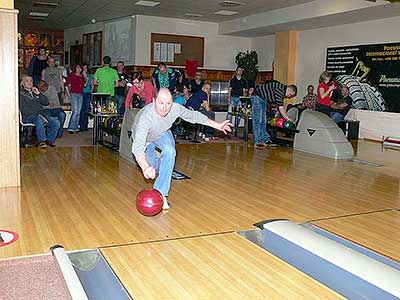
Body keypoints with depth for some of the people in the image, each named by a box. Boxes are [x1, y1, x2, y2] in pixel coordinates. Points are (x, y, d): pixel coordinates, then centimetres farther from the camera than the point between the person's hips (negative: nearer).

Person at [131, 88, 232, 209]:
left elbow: (193, 116, -11)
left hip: (162, 134, 2)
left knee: (169, 151, -27)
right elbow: (137, 147, -55)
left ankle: (161, 192, -20)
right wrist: (145, 167, -73)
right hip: (144, 138, -2)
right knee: (153, 168, -4)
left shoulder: (176, 108, -32)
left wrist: (218, 125, -8)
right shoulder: (146, 116, -45)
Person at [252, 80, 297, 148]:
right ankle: (258, 142, -7)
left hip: (263, 99, 10)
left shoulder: (282, 90, 6)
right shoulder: (280, 90, -24)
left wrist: (285, 117, 7)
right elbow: (280, 107, -22)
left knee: (263, 121, 11)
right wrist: (287, 118, -14)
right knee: (258, 121, -9)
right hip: (257, 97, -10)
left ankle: (266, 140, 15)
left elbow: (280, 106, 10)